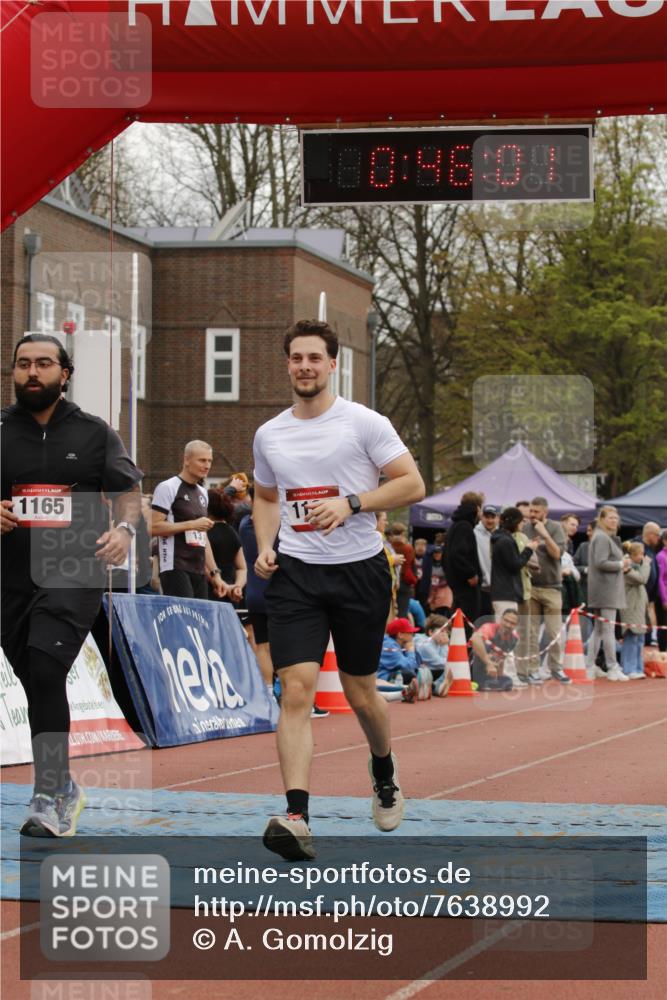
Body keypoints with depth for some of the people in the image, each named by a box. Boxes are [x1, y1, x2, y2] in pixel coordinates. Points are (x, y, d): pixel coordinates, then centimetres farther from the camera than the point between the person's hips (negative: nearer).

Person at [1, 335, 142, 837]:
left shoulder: (94, 433, 7)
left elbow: (128, 490, 11)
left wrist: (124, 528, -8)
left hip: (75, 573, -3)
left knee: (45, 673, -19)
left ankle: (49, 797, -17)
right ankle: (64, 787, 28)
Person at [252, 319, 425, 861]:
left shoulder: (364, 423, -4)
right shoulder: (269, 435, 10)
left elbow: (412, 484, -6)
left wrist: (351, 503, -18)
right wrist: (265, 547, 7)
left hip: (360, 570, -2)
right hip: (295, 573, 2)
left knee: (361, 694, 8)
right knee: (297, 689, -14)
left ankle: (384, 772, 41)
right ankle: (296, 817, -21)